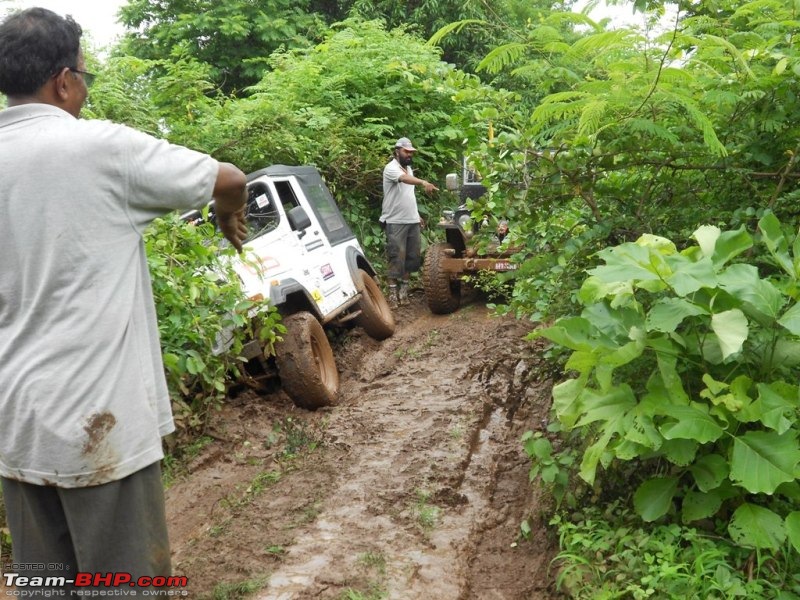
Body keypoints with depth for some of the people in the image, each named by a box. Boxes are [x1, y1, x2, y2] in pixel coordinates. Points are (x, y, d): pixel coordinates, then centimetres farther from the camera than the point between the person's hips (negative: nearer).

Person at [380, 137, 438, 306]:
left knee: (413, 256, 10)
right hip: (396, 222, -8)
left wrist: (417, 215, 21)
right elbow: (405, 179, -36)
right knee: (397, 258, -5)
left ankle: (404, 289, 20)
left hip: (412, 221, 8)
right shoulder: (391, 168, -13)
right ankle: (393, 292, 3)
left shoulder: (408, 168, 15)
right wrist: (423, 183, -53)